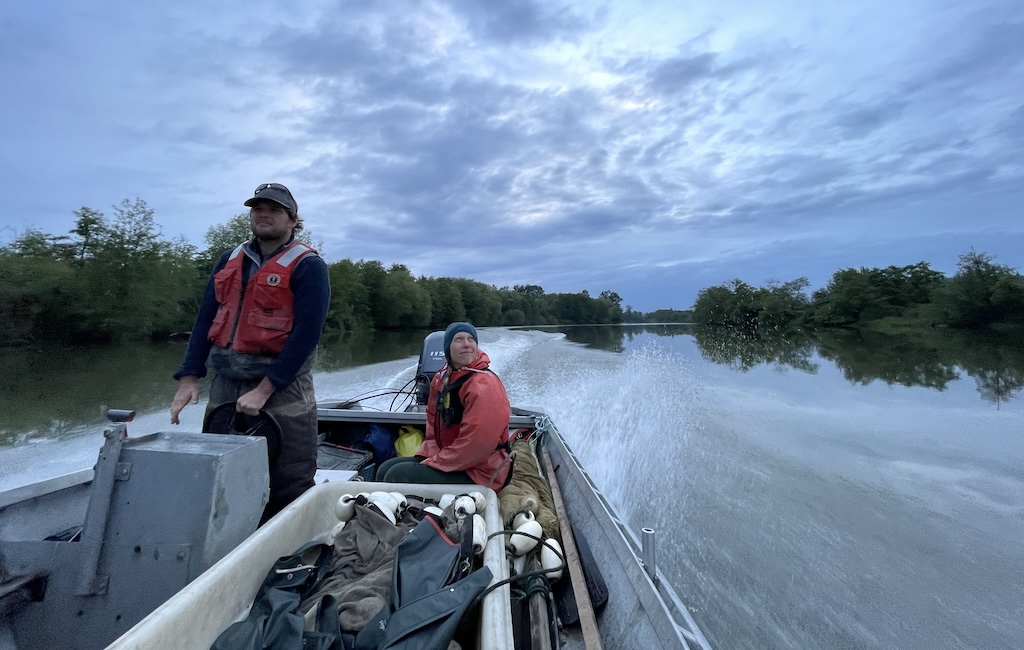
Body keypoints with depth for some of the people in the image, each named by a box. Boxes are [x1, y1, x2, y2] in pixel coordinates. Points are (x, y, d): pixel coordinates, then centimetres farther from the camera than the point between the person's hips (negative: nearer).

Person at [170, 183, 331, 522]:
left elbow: (306, 334, -15)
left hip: (283, 389, -6)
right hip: (225, 384, 7)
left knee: (287, 489, 1)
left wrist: (264, 391, -17)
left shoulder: (307, 266, -7)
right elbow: (205, 319, 11)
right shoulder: (230, 260, 13)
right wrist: (189, 377, 0)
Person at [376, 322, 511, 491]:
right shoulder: (441, 378, 5)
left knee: (397, 476, -14)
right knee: (386, 469, 8)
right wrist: (428, 455, -1)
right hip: (446, 459, 9)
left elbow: (477, 443, -28)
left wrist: (435, 462, -18)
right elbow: (433, 421, 15)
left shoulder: (484, 385, -23)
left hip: (479, 472, -8)